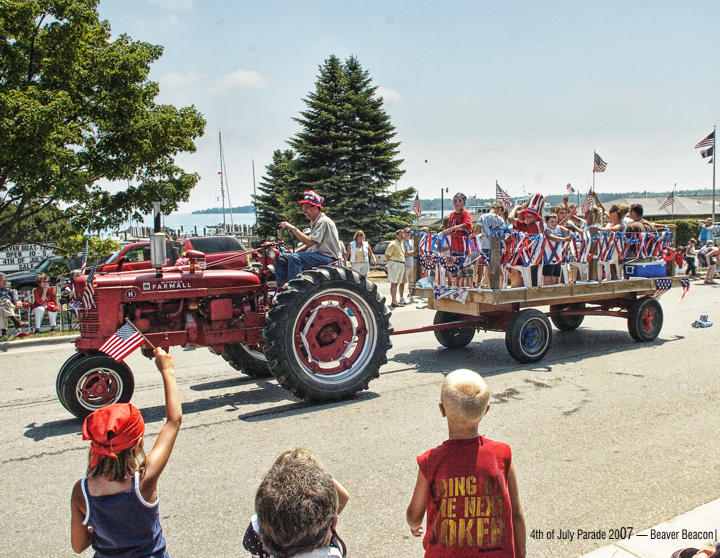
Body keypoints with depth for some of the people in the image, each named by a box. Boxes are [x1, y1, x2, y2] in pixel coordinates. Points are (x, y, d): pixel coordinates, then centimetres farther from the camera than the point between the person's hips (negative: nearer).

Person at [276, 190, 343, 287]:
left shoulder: (323, 221, -15)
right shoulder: (314, 222, 16)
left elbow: (310, 242, -25)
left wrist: (292, 228, -23)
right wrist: (295, 251, 5)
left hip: (328, 257, -10)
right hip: (317, 254, 10)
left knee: (295, 258, -31)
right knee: (281, 257, 0)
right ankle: (282, 286, -3)